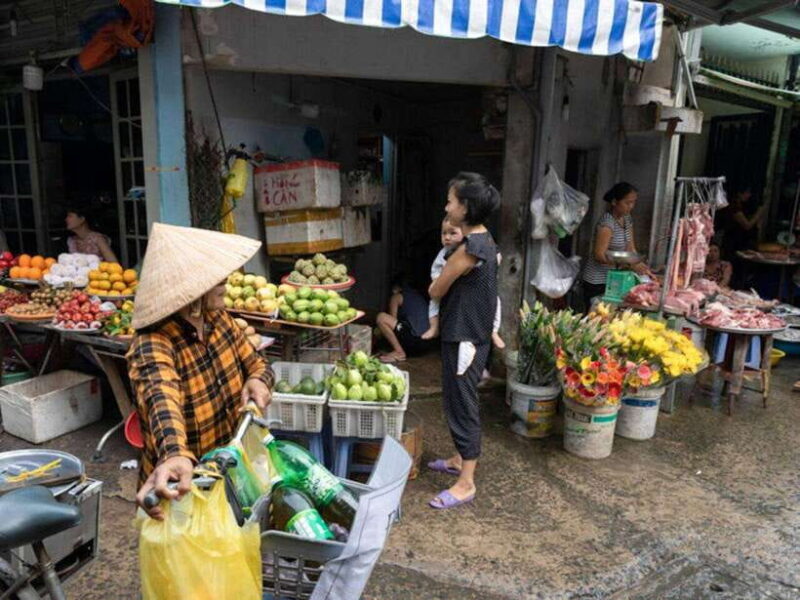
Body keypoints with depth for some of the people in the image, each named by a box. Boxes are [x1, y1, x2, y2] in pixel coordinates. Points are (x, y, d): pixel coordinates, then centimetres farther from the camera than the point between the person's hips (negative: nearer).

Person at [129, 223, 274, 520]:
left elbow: (254, 362, 4)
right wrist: (175, 456, -68)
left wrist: (258, 380, -19)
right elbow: (163, 402, -48)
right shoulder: (153, 347, -28)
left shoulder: (219, 319, -7)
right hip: (184, 487, -6)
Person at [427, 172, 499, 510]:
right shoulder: (485, 241, 9)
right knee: (459, 400, 21)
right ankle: (460, 459, 38)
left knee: (462, 404, 0)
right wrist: (449, 282, -2)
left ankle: (466, 484, 12)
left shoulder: (469, 248, -23)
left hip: (464, 338, -10)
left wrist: (439, 283, 6)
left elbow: (435, 291, -13)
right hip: (470, 333, 10)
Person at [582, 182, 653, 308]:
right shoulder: (606, 223, -19)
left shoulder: (627, 219, 5)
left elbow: (631, 248, 7)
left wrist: (641, 266, -9)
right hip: (597, 282, -7)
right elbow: (600, 255, -24)